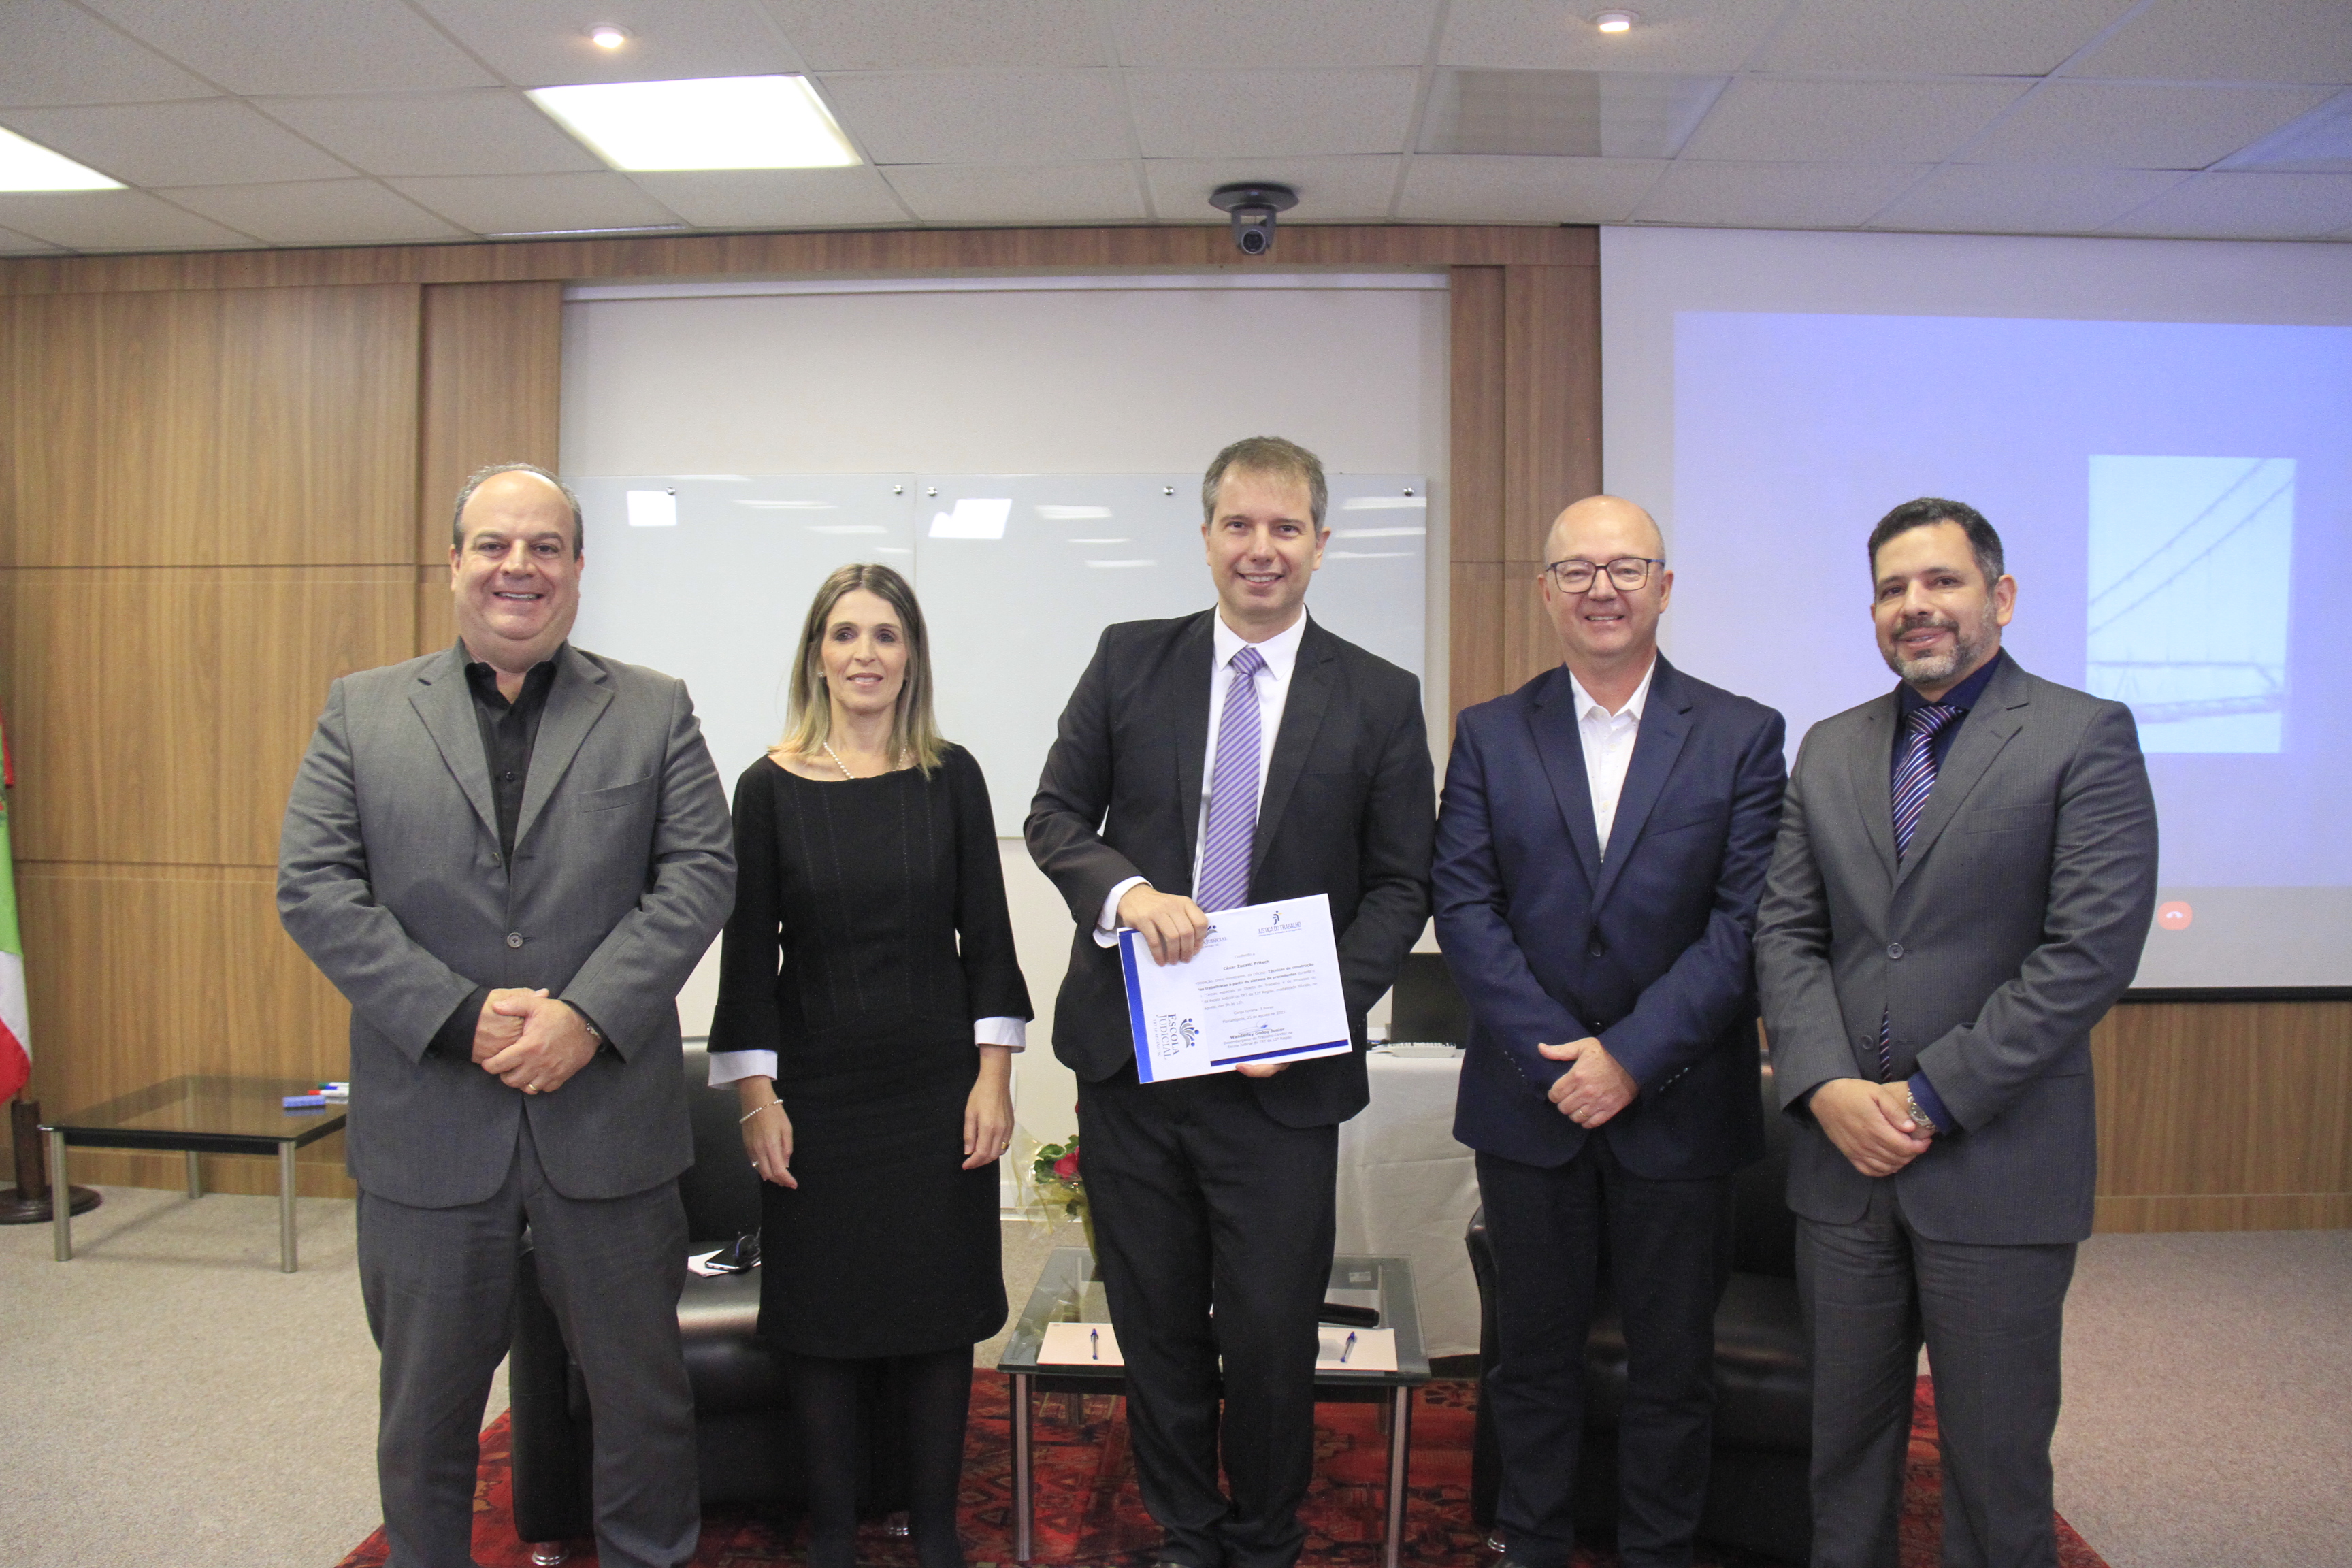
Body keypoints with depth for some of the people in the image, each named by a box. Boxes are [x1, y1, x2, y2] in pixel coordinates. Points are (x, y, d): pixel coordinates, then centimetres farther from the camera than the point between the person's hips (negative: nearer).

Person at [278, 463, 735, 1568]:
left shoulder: (654, 712, 5)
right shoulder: (363, 711, 7)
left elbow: (699, 874, -4)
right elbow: (314, 887, -2)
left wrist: (588, 1016, -17)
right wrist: (461, 1015, -14)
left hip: (607, 1121, 0)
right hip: (428, 1123, 1)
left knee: (643, 1393, 13)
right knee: (426, 1407, 16)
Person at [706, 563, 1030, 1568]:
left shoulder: (950, 777, 1)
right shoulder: (771, 787, -1)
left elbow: (986, 933, 2)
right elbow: (749, 949, 0)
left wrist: (993, 1077, -4)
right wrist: (757, 1097, -5)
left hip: (938, 1087, 1)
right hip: (817, 1091, 0)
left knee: (939, 1308, 8)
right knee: (819, 1313, 8)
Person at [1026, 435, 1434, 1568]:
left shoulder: (1380, 699, 1)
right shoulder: (1129, 660, 4)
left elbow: (1399, 886, 1)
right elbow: (1054, 815, 5)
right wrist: (1123, 889, -16)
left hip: (1280, 1073, -1)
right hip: (1130, 1058, 2)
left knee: (1272, 1336, 6)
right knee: (1157, 1328, 15)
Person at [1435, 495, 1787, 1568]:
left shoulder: (1742, 736, 0)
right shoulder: (1488, 735, 3)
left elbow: (1746, 923, -7)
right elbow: (1465, 908, -4)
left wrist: (1633, 1057, -15)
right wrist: (1556, 1056, -13)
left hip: (1679, 1107, -1)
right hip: (1529, 1104, 1)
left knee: (1673, 1364, 12)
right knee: (1534, 1356, 13)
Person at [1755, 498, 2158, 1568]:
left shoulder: (2085, 737, -4)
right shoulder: (1830, 750, 11)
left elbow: (2093, 947, -13)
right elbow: (1786, 931, 7)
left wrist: (1932, 1096, -15)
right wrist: (1827, 1087, -8)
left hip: (1998, 1165, -4)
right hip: (1843, 1159, 4)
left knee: (1995, 1459, 8)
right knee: (1846, 1440, 14)